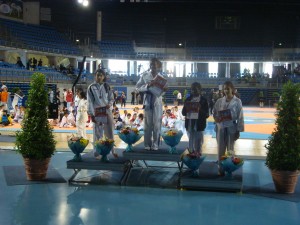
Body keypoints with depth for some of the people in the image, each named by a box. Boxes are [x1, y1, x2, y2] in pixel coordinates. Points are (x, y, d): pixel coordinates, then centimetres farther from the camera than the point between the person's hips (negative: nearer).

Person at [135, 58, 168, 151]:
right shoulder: (145, 75, 2)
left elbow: (165, 88, 9)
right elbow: (138, 88, -1)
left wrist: (164, 89, -13)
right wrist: (147, 86, -16)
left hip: (157, 102, 0)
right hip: (148, 102, 0)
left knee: (157, 124, 1)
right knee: (147, 124, 4)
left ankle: (155, 145, 8)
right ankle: (147, 144, 11)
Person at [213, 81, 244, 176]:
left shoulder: (237, 101, -4)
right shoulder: (219, 101, 4)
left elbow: (240, 116, -4)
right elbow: (214, 113, 13)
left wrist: (239, 130, -7)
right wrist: (217, 119, -8)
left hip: (232, 128, -2)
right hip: (220, 128, 2)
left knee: (230, 149, 8)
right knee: (221, 149, 5)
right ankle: (221, 168, 15)